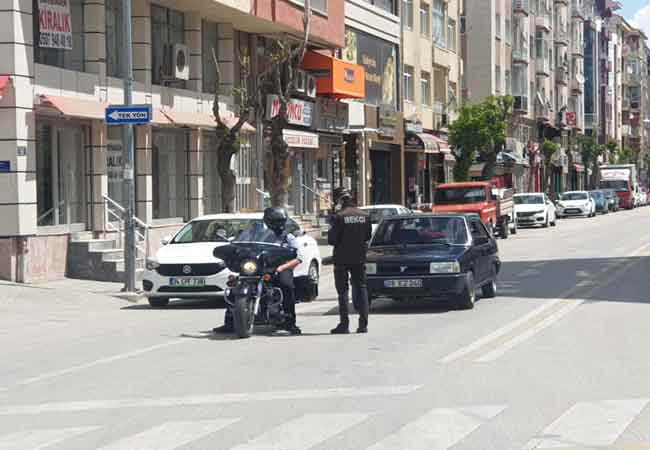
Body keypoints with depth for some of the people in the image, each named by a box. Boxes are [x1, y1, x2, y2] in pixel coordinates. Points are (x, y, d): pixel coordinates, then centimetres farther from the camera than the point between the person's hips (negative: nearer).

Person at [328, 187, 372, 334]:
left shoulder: (339, 217, -15)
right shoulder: (365, 216, 2)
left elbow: (331, 239, -13)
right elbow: (368, 236, 10)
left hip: (342, 259, -4)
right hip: (359, 258, 5)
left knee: (343, 291, 2)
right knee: (360, 289, 11)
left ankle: (344, 324, 0)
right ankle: (363, 324, 7)